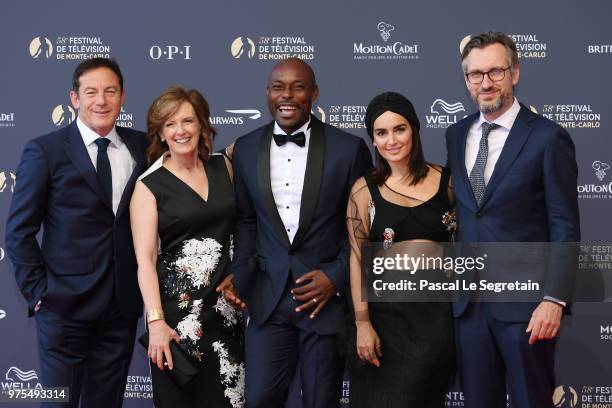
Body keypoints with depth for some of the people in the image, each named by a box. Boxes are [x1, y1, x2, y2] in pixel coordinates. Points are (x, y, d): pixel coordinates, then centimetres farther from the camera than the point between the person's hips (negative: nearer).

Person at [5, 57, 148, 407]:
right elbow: (19, 232, -4)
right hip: (65, 306, -3)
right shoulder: (45, 151, -4)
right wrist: (39, 293, -8)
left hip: (123, 304, 3)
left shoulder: (141, 146, 6)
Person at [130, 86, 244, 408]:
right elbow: (145, 260, -10)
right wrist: (155, 321, -17)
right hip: (178, 306, -3)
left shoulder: (223, 166, 6)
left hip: (228, 302, 4)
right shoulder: (149, 185, -5)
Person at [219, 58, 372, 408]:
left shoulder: (349, 149, -6)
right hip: (268, 296, 2)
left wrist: (337, 277, -10)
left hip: (329, 296, -2)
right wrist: (240, 275, 1)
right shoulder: (246, 149, 5)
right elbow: (247, 220, 13)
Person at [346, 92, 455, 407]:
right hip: (384, 308, -1)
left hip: (438, 309, 1)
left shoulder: (445, 180, 2)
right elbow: (357, 259, -4)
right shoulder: (364, 189, -1)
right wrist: (362, 323, -10)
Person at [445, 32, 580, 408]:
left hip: (525, 304, -5)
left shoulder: (548, 138, -7)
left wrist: (554, 299, -16)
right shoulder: (455, 136, 9)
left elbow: (565, 228, -8)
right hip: (468, 302, 5)